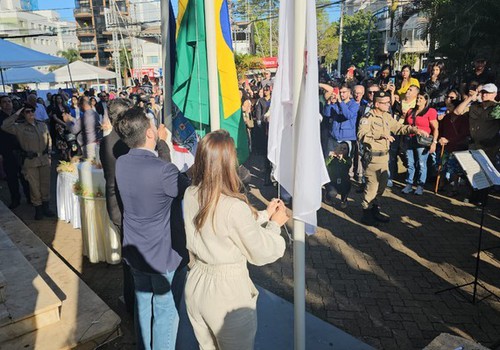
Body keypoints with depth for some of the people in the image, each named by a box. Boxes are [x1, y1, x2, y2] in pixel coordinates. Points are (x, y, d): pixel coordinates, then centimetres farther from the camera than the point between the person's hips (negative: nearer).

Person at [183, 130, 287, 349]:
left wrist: (264, 214, 11)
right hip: (227, 292, -6)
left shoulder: (190, 195, -7)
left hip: (196, 285, 6)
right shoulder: (234, 207, -28)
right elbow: (262, 253, -15)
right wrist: (275, 224, 2)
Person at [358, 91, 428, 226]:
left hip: (384, 156, 8)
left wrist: (414, 129, 6)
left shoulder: (387, 116, 10)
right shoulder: (368, 118, -14)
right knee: (372, 186, -5)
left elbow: (398, 127, 20)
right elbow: (361, 135, -27)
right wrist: (380, 135, -35)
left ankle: (374, 209, 30)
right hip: (372, 157, -8)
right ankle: (366, 213, 10)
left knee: (382, 184, 15)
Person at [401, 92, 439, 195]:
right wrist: (404, 140, 10)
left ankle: (420, 186, 4)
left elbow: (435, 128, -7)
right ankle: (409, 185, 11)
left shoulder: (430, 111, -1)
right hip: (409, 140, 5)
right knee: (410, 164, 5)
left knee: (422, 164, -3)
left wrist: (434, 142, -16)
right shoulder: (411, 111, 16)